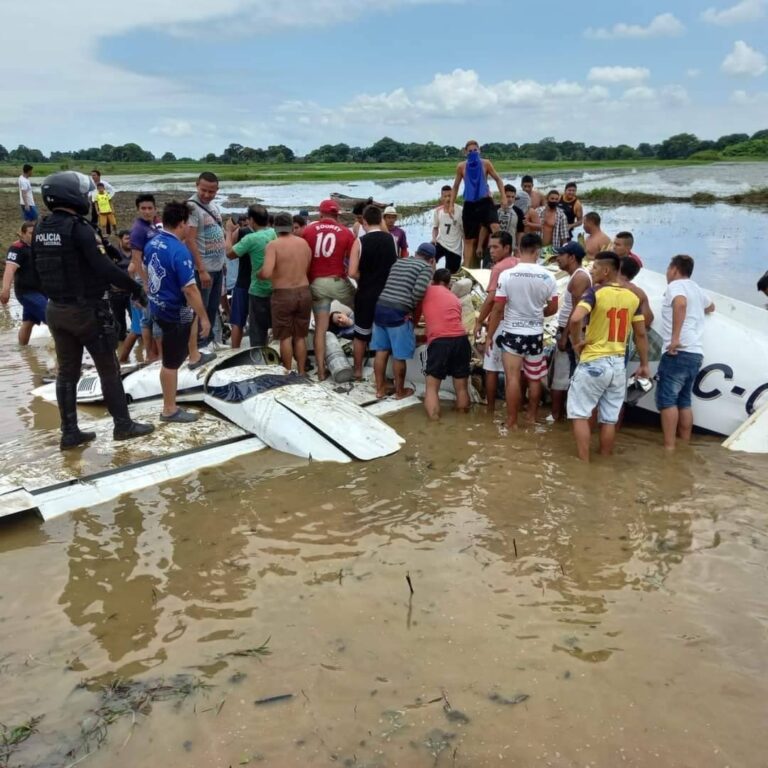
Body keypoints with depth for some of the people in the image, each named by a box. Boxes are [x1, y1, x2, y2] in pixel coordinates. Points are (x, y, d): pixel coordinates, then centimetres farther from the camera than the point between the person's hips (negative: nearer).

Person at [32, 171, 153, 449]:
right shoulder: (79, 228, -18)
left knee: (67, 372, 12)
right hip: (86, 310, -7)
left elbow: (39, 271, 14)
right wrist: (135, 288, -12)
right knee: (109, 369, 6)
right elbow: (105, 268, -23)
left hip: (55, 310, 8)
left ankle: (70, 433, 17)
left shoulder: (40, 230, 6)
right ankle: (123, 425, 16)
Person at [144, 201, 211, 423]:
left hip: (158, 306, 9)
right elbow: (190, 289, -27)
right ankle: (170, 410, 14)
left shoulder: (151, 244, 2)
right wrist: (204, 317, -19)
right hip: (175, 312, -9)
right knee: (171, 362, 2)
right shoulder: (179, 251, -26)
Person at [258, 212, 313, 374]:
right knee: (300, 336, 13)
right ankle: (301, 373, 19)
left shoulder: (273, 245, -11)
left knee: (285, 337, 7)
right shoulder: (304, 243, 3)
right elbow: (308, 268, 4)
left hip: (283, 294, -4)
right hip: (304, 292, 4)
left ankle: (288, 373, 13)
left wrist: (257, 275, -1)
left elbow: (266, 273, -21)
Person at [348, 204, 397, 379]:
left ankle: (358, 371, 21)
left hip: (366, 295, -3)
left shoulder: (362, 242, -12)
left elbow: (353, 273, -15)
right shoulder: (390, 239, 1)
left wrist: (364, 280, 3)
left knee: (361, 335, 12)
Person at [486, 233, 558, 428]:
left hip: (512, 333, -2)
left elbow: (497, 309, -10)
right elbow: (552, 308, 2)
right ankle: (531, 416, 30)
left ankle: (512, 421, 8)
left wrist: (489, 336, 0)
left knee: (513, 379, 3)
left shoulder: (507, 274, -12)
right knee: (535, 379, 17)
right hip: (536, 334, 2)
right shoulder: (548, 277, -7)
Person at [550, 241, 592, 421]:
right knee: (561, 376, 14)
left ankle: (556, 415, 0)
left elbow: (576, 310, -20)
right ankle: (558, 412, 20)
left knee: (560, 377, -5)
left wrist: (565, 336, -21)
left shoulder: (580, 277, -14)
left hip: (571, 334, -10)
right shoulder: (576, 276, 17)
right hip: (567, 332, 10)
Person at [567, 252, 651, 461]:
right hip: (618, 364, 6)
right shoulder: (633, 297, 5)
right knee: (609, 418, 12)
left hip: (593, 362, -5)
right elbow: (641, 334, 9)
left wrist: (576, 342, -10)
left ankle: (584, 463, 4)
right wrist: (644, 364, 17)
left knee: (580, 414, 5)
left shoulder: (595, 292, -11)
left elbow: (575, 319, -27)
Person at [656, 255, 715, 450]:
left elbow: (680, 303, -27)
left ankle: (669, 447, -12)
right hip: (696, 353, 9)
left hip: (678, 352, -8)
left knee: (667, 400, -7)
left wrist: (675, 337, -30)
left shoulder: (675, 285, -3)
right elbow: (710, 307, 46)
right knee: (684, 401, 14)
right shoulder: (696, 289, 24)